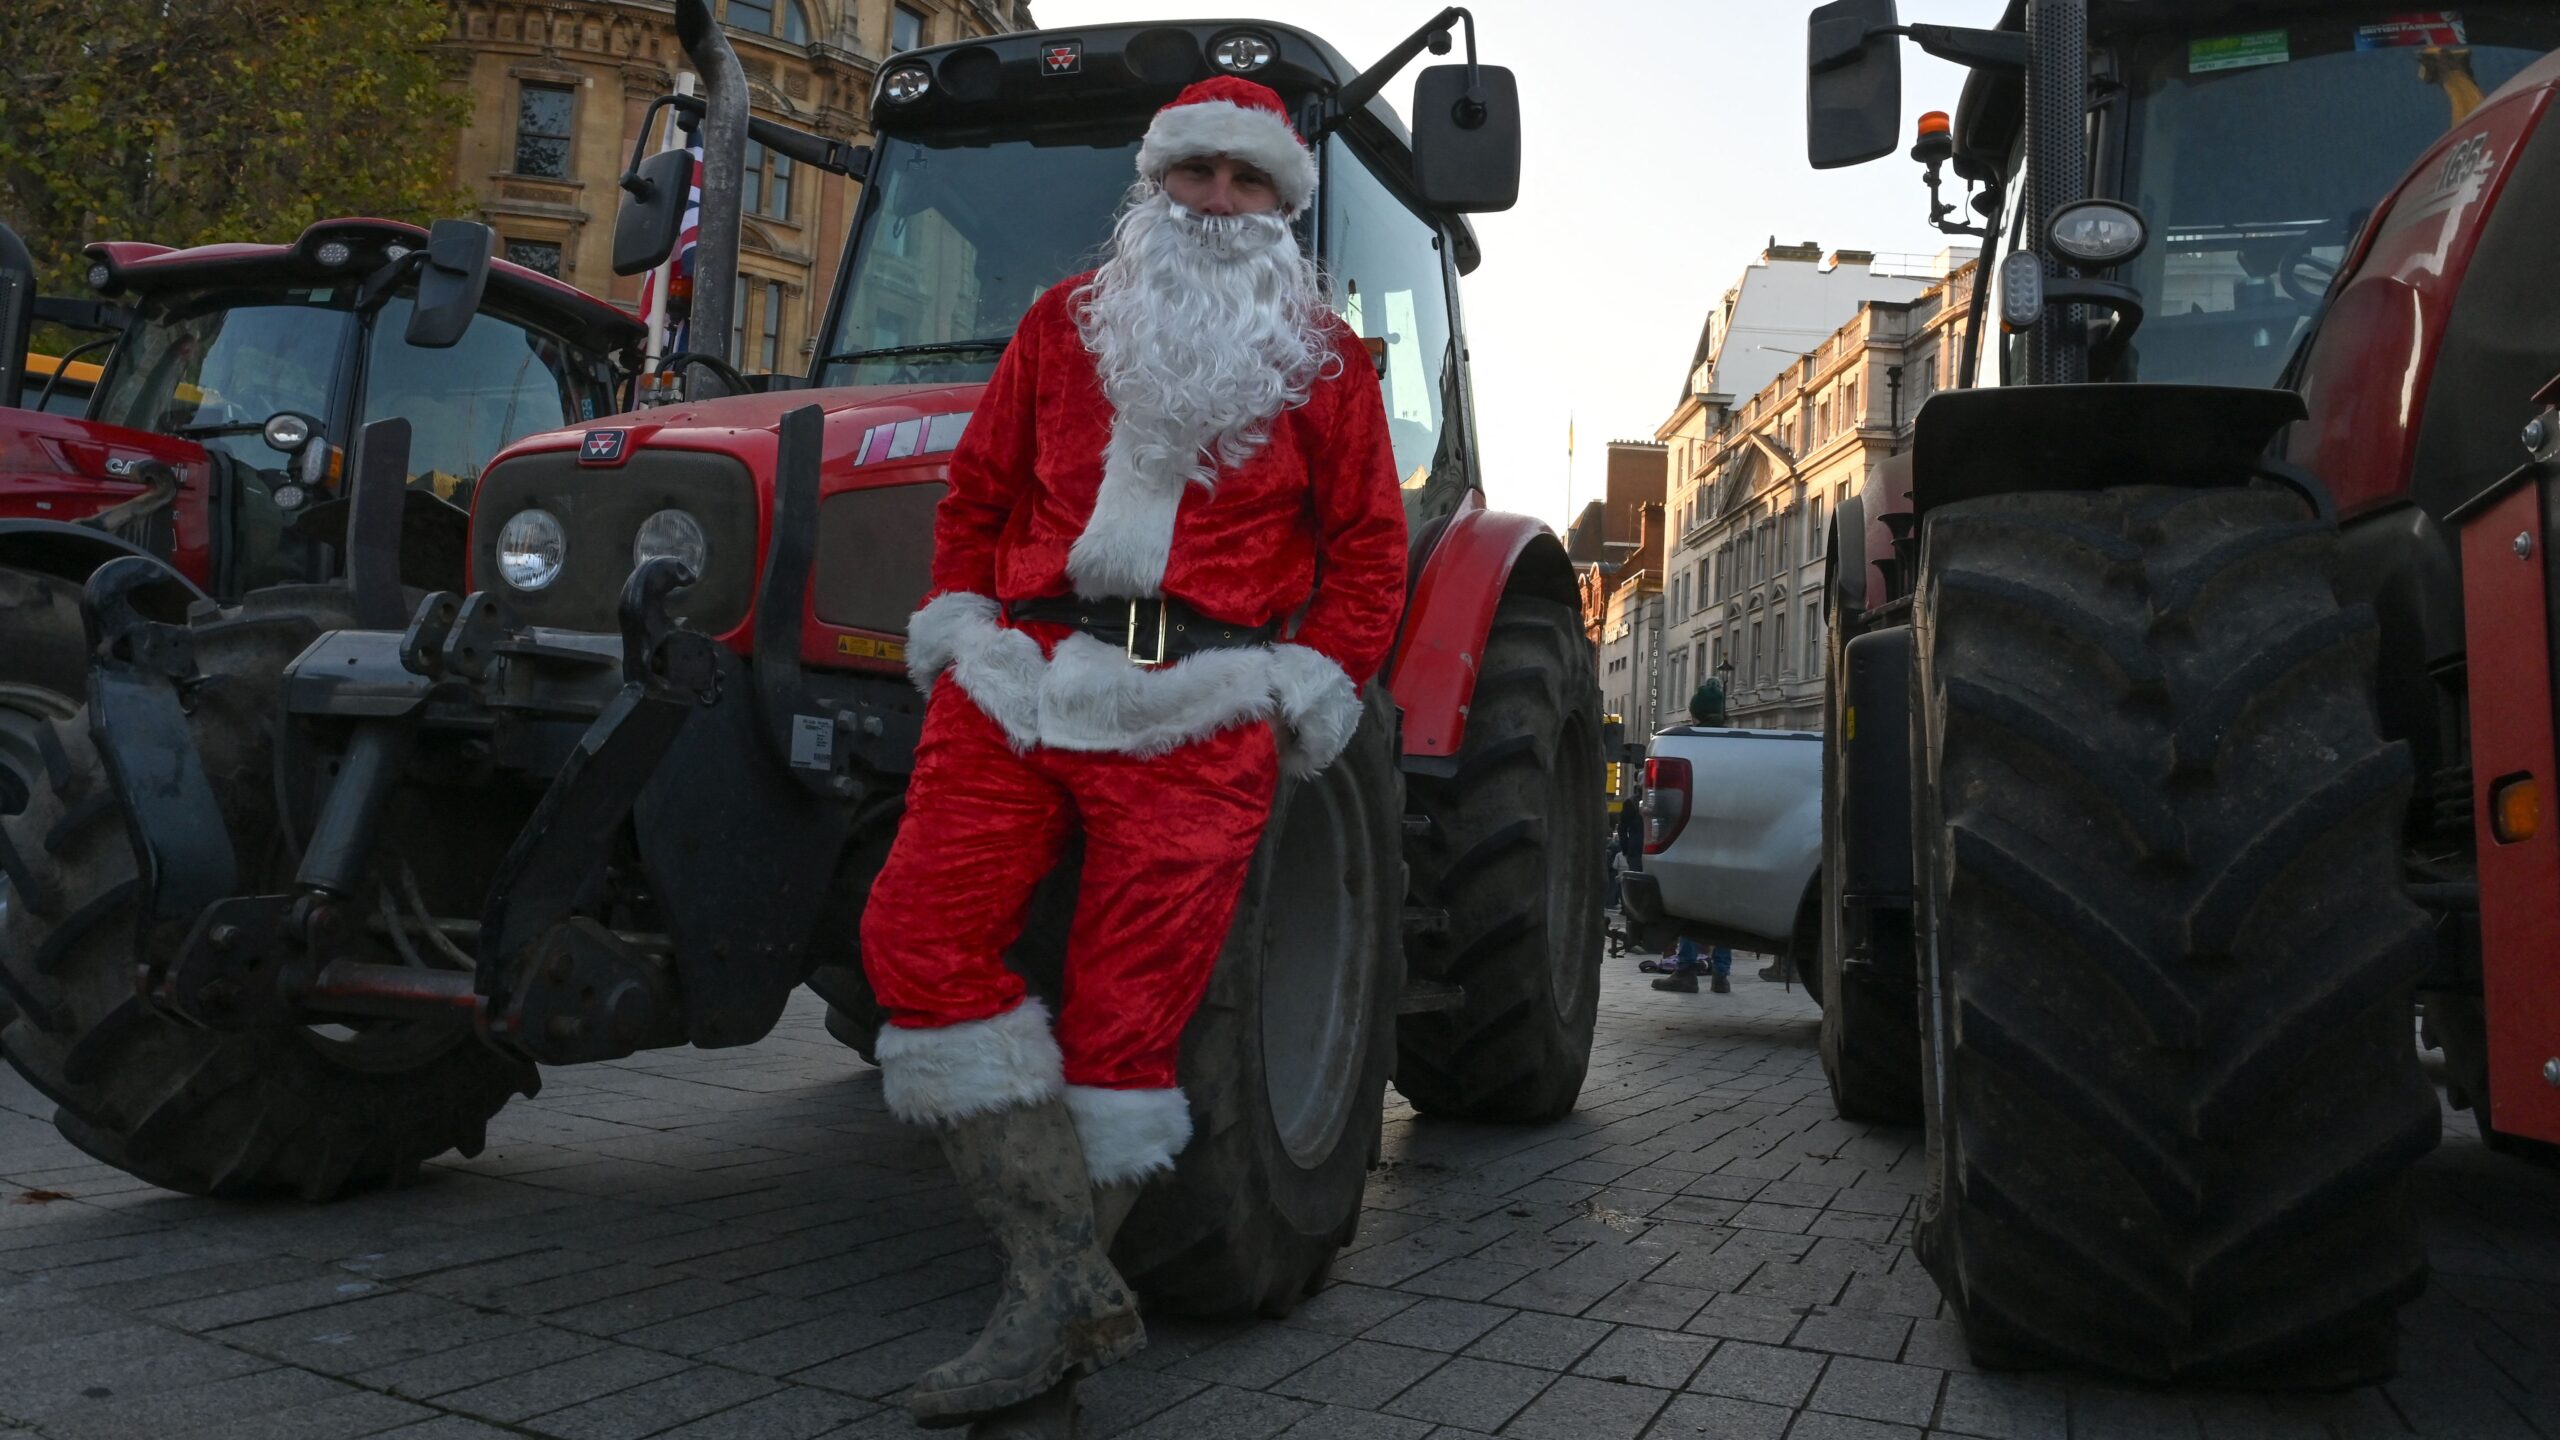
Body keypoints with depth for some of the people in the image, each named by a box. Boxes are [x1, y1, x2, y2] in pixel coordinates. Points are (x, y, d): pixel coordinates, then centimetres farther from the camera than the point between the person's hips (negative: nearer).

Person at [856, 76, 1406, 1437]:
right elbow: (974, 495, 22)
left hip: (1199, 707, -2)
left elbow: (1367, 547, 12)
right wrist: (957, 629, 9)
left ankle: (1044, 1320, 5)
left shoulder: (1321, 358, 15)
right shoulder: (1062, 324, 20)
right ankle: (1063, 1277, -12)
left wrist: (1317, 689, 1)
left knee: (1122, 1008, -7)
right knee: (918, 933, -16)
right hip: (1022, 677, 3)